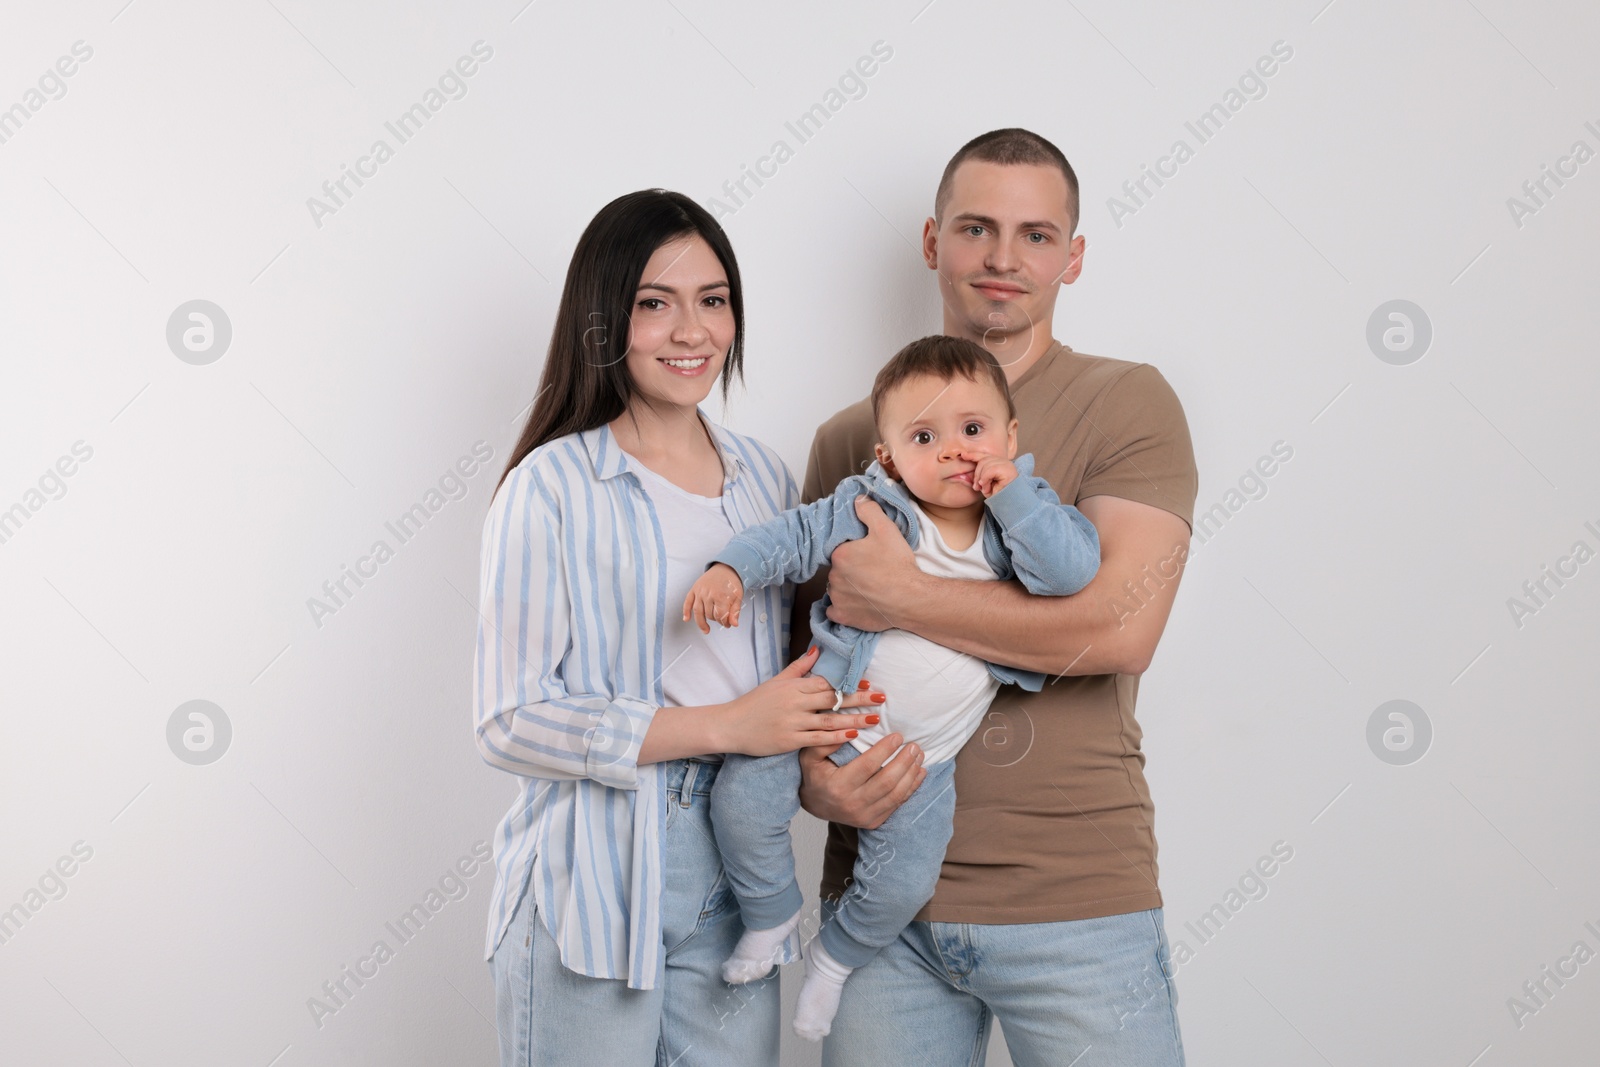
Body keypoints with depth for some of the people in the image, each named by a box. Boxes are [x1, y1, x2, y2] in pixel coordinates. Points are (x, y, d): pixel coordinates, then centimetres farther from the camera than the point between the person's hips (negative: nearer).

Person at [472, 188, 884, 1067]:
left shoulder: (764, 478, 11)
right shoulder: (552, 487, -7)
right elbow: (511, 721, -14)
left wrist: (834, 766, -2)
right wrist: (724, 726, -18)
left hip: (732, 892, 5)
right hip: (591, 892, -5)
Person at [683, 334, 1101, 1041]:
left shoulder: (1020, 519, -7)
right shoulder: (870, 510, -10)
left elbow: (1073, 569, -22)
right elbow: (794, 536, -4)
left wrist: (1013, 493, -26)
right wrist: (731, 569, -20)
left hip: (922, 756, 1)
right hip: (831, 710, 0)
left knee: (902, 883, 2)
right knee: (742, 800, -10)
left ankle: (837, 955, 35)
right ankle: (773, 913, 20)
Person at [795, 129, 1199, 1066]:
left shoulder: (1128, 403, -1)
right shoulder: (852, 436, 11)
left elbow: (1122, 627, -15)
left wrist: (901, 599, -13)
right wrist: (813, 775, -6)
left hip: (1074, 908, -3)